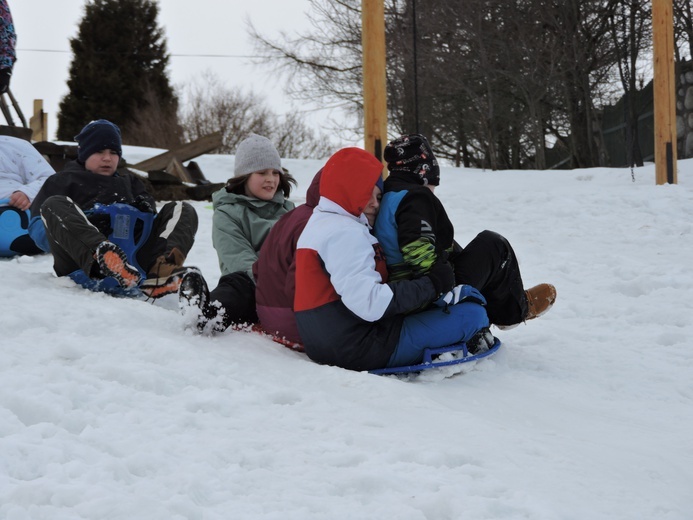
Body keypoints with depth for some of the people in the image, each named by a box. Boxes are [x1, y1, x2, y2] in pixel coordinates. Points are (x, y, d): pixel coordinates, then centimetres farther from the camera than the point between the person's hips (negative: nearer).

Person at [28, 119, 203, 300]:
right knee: (54, 204, -26)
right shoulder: (62, 181, 25)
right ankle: (102, 259, -58)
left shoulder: (129, 181, 38)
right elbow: (37, 227, 12)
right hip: (80, 263, -3)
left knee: (182, 210, -7)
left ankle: (159, 272, -42)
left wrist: (145, 210, 2)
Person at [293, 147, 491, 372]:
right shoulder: (343, 233, -18)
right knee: (472, 313, -10)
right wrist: (431, 285, -18)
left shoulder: (319, 223, 17)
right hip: (362, 350, -11)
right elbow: (370, 304, -26)